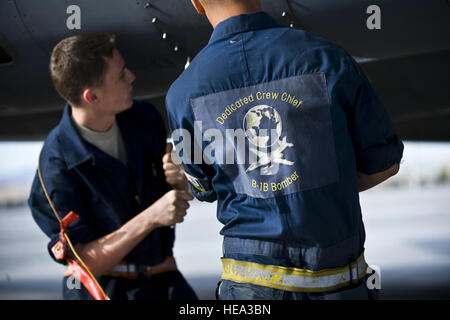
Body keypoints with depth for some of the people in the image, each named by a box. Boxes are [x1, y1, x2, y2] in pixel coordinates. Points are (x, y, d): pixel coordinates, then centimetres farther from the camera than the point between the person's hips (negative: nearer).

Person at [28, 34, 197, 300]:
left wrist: (182, 182, -9)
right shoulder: (57, 165, -15)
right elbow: (84, 262, -15)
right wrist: (152, 217, -24)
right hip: (100, 287, -2)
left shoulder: (144, 117, 3)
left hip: (163, 278, 2)